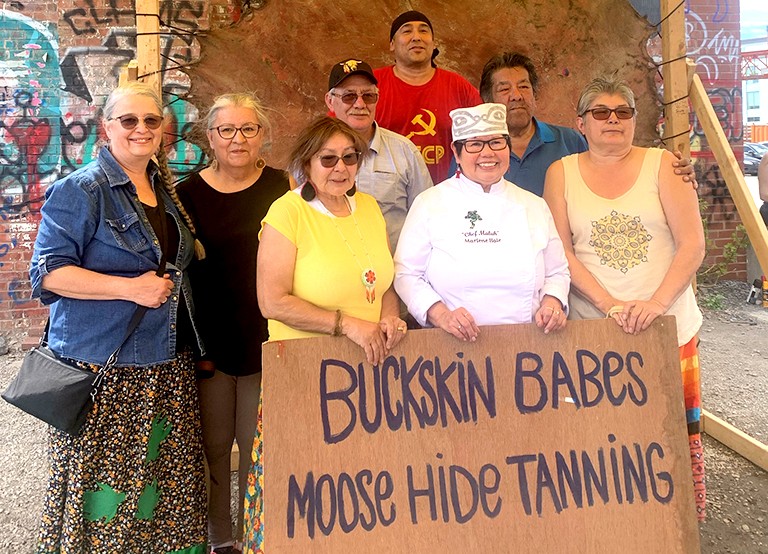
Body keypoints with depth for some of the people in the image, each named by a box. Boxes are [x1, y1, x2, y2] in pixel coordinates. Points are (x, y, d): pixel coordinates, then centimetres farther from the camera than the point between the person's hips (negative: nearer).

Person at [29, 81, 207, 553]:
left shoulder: (164, 188, 15)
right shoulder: (81, 190, -8)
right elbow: (49, 270, -13)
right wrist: (131, 288, -20)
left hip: (168, 363, 7)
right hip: (103, 366, -6)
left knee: (164, 477, 12)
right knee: (103, 478, 1)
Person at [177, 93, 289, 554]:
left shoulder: (282, 188, 1)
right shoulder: (189, 193, 1)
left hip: (265, 339, 0)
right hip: (209, 339, 0)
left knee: (259, 444, 9)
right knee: (213, 444, 11)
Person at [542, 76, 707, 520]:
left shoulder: (662, 165, 4)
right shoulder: (562, 172, 4)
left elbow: (693, 244, -3)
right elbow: (559, 251, -3)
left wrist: (656, 303, -17)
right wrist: (611, 306, -14)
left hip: (669, 329, 1)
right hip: (592, 332, 0)